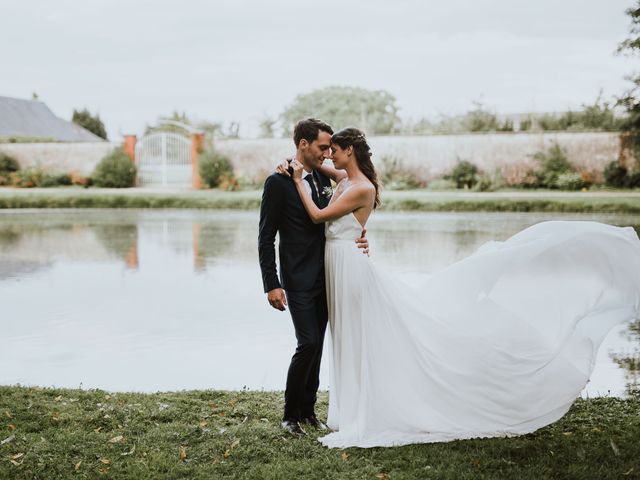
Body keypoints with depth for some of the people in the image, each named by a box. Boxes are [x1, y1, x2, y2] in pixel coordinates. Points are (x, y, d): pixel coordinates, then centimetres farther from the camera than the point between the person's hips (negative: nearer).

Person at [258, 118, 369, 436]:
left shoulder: (323, 180, 10)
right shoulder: (278, 182, -10)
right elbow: (265, 238, -11)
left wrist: (356, 240, -4)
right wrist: (271, 284, -15)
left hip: (323, 278, 7)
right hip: (298, 281, -7)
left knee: (316, 345, 11)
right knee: (308, 344, -11)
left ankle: (308, 410, 22)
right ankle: (290, 414, 5)